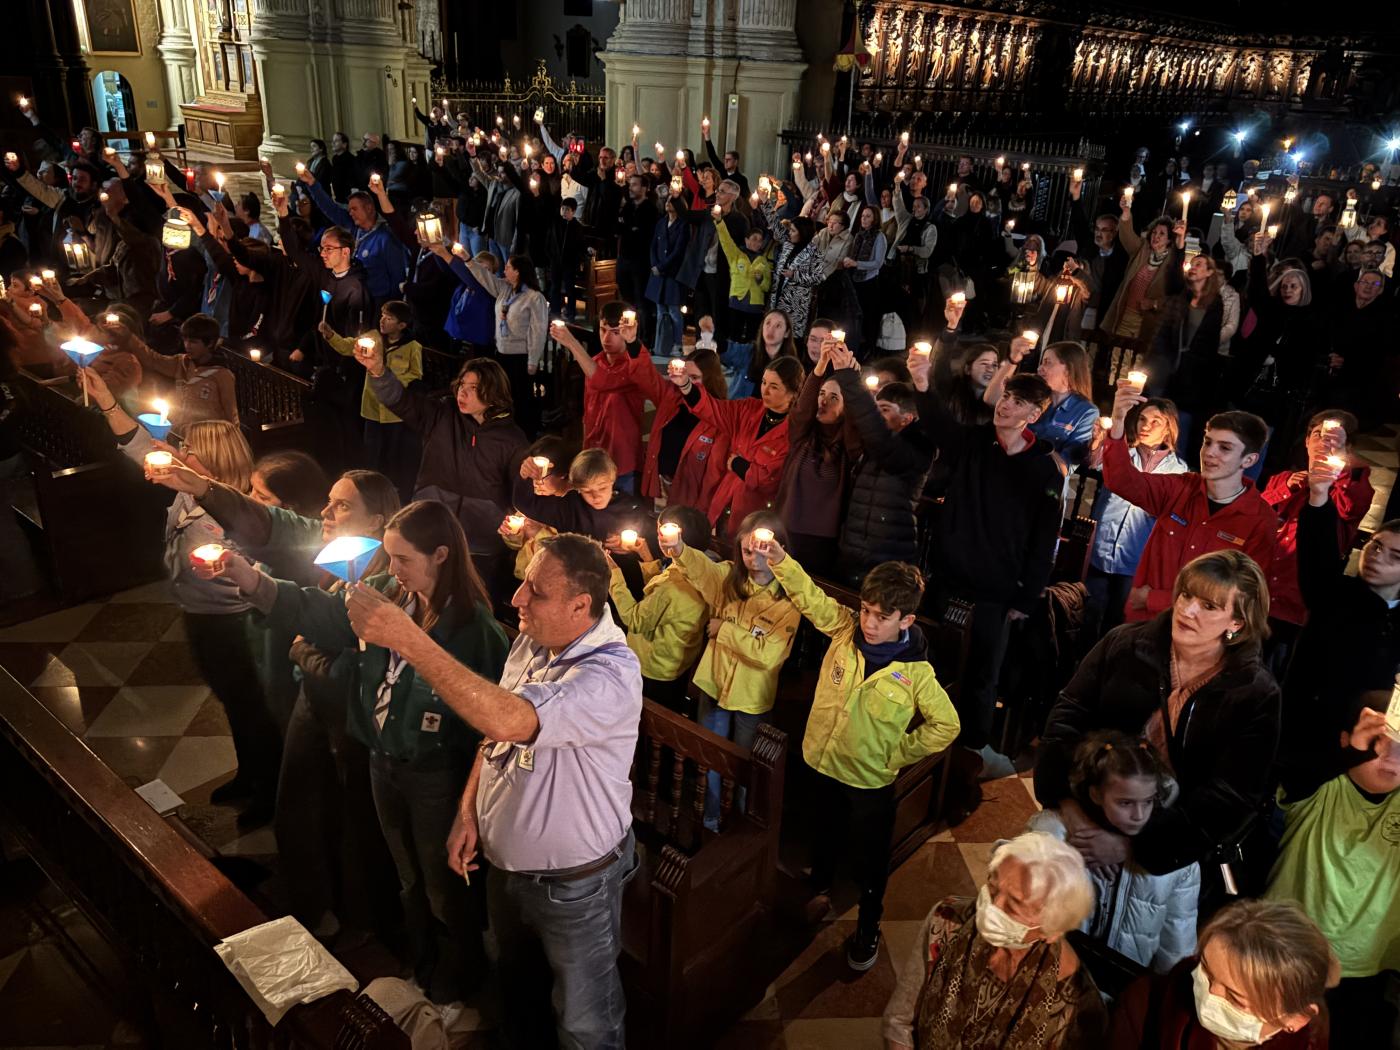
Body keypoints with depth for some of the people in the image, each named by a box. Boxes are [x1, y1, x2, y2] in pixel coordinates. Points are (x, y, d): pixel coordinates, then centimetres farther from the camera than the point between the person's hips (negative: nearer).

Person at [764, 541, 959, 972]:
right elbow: (810, 596, -14)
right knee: (825, 836, 29)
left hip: (869, 780, -4)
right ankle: (819, 890, 56)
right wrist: (780, 560, -30)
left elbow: (946, 726, -12)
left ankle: (868, 928, 40)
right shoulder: (845, 629, -13)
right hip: (822, 763, 4)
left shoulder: (916, 672, -20)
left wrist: (896, 754, -11)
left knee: (869, 859, 15)